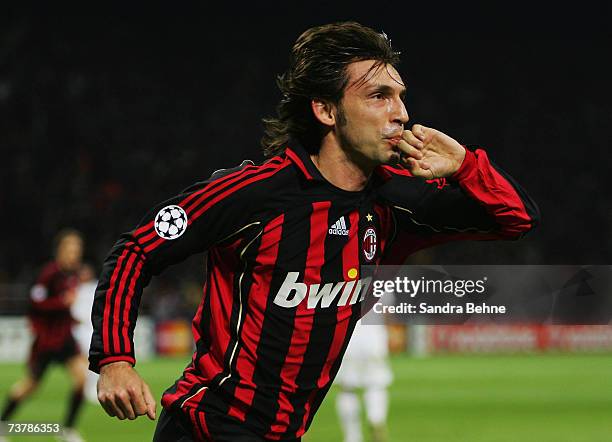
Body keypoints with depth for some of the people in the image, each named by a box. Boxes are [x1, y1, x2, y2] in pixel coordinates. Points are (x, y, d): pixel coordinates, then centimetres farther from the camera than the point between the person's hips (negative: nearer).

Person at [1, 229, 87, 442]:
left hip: (65, 336, 6)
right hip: (46, 336, -6)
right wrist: (63, 301, -30)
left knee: (82, 373, -14)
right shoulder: (51, 272, -18)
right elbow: (35, 303, -21)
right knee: (31, 384, 6)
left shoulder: (74, 272, 3)